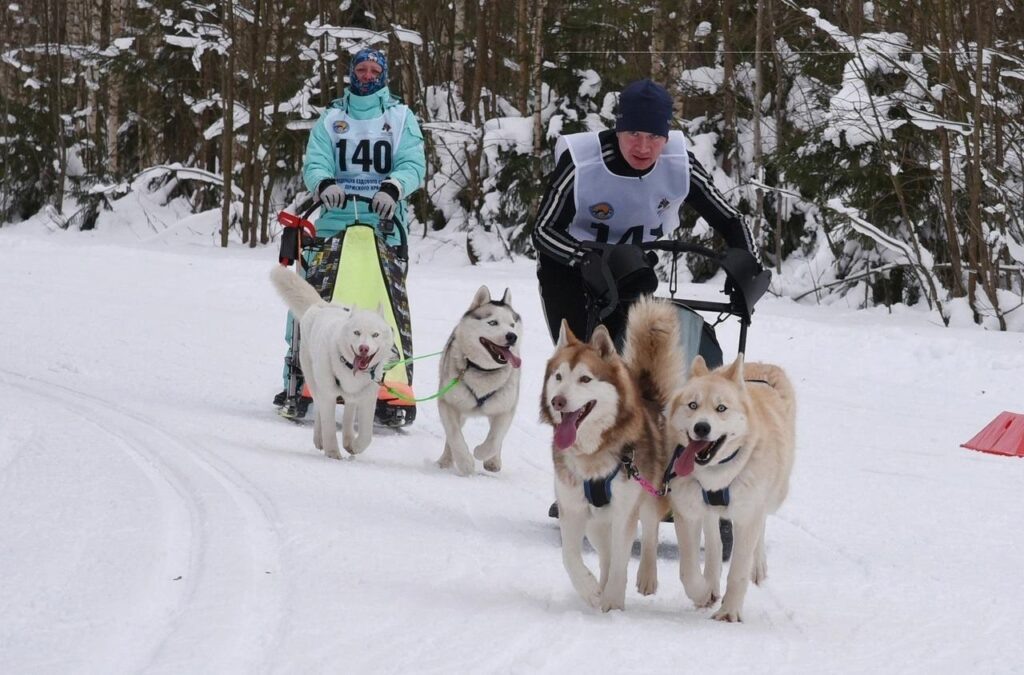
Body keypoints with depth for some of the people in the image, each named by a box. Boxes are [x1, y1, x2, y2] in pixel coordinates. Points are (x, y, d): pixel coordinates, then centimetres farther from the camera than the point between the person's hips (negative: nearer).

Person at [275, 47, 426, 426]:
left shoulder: (400, 117, 13)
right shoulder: (331, 118, 17)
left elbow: (413, 165, 1)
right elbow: (314, 164, 6)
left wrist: (392, 187, -20)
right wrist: (324, 184, -17)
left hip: (385, 223, -1)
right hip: (336, 218, 2)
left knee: (392, 302, -11)